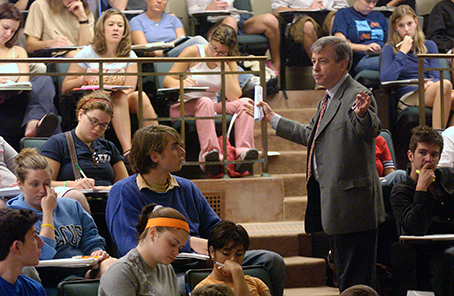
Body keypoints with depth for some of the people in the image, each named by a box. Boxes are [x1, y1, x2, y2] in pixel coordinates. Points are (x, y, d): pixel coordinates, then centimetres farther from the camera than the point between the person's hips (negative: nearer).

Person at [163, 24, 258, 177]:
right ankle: (210, 154, -50)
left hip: (212, 108, 4)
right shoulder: (193, 52, -5)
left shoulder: (229, 63, 5)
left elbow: (233, 96, -8)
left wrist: (225, 69, -15)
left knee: (244, 103, -20)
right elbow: (167, 80, -10)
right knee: (205, 102, -37)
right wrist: (181, 84, -33)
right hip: (183, 107, -4)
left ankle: (243, 152, -39)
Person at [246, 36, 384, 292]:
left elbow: (370, 131, -32)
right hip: (338, 203, 10)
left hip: (353, 201, -10)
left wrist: (362, 115, -54)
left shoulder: (358, 96, -14)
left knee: (356, 281, -8)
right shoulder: (329, 99, 18)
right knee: (345, 273, 16)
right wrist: (271, 118, 37)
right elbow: (309, 135, 32)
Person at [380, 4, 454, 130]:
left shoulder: (429, 46, 21)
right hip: (408, 97, -4)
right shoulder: (390, 49, 9)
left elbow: (436, 76, 12)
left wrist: (430, 83, -13)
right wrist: (402, 52, -5)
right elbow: (385, 79, -7)